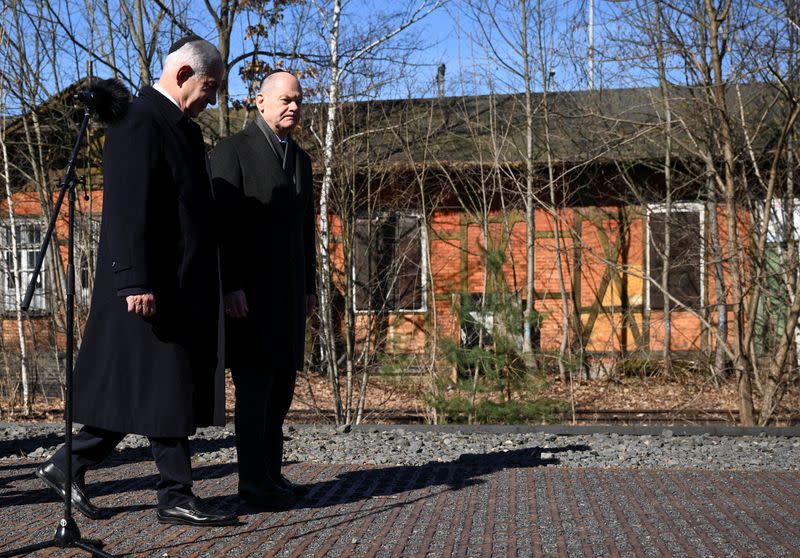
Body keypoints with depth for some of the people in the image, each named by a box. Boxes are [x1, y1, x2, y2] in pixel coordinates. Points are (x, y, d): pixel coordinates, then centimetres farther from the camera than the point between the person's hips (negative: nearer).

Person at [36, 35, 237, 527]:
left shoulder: (182, 128, 18)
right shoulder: (139, 122, -13)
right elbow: (127, 209, -20)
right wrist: (136, 282, -25)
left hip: (180, 285, 10)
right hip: (152, 284, -10)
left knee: (157, 389, 12)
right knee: (164, 389, -3)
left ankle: (69, 466, 21)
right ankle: (176, 496, 6)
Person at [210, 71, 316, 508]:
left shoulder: (300, 160, 16)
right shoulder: (232, 151, -6)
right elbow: (224, 223, -13)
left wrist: (309, 287, 17)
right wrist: (230, 287, -19)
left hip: (288, 291, 7)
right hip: (248, 290, -7)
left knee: (282, 383, 8)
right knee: (254, 384, -6)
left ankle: (272, 473, 15)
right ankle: (253, 481, 0)